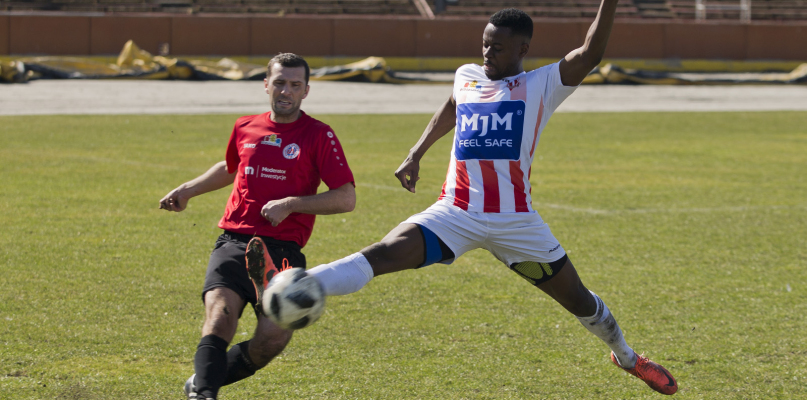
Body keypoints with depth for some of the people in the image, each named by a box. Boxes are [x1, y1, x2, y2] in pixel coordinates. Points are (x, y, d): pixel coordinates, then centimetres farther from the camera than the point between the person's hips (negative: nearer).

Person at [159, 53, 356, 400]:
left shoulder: (319, 135, 3)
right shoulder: (245, 128, 16)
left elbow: (346, 198, -4)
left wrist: (291, 204, -11)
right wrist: (188, 190, 34)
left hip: (282, 250, -2)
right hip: (234, 242, 2)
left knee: (275, 335, -19)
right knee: (220, 316, -25)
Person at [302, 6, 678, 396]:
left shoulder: (542, 85, -1)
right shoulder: (466, 76, 11)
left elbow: (590, 53, -18)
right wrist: (415, 155, 29)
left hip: (515, 220, -1)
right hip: (455, 213, 1)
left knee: (577, 298, 10)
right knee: (383, 254, -23)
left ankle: (626, 357, 38)